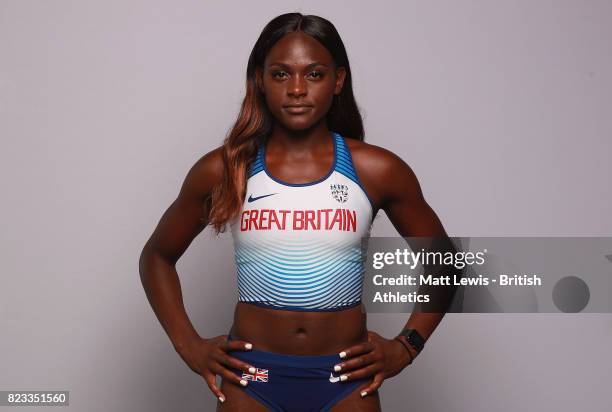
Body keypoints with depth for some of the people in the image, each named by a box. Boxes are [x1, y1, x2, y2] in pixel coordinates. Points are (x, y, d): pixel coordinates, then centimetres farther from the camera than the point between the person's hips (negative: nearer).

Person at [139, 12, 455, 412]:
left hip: (346, 379, 0)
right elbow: (157, 256, 10)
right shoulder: (222, 170, -4)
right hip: (252, 377, 0)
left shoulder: (378, 170, -5)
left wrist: (406, 347, 0)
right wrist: (189, 345, 1)